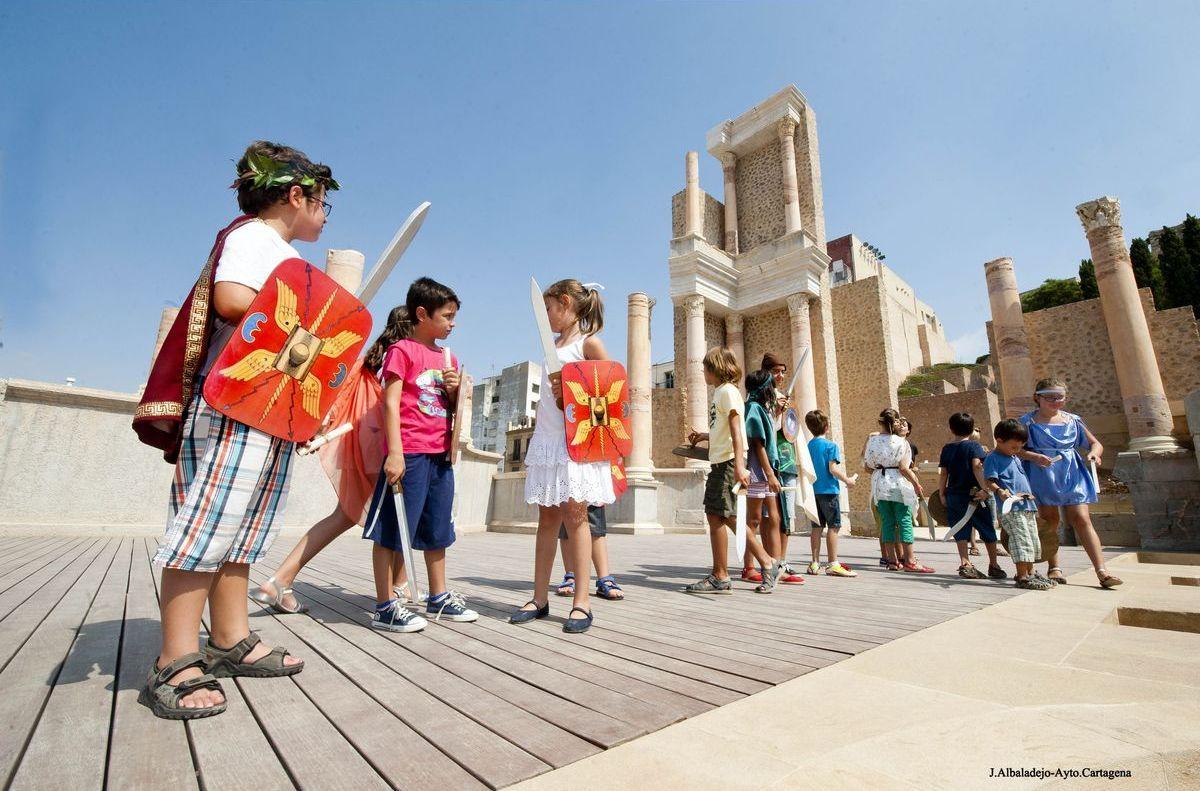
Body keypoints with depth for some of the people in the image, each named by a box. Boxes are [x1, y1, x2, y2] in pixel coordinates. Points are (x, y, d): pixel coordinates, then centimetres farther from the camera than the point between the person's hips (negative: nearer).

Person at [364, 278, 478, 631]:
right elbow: (390, 403, -12)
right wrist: (394, 452, -20)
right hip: (409, 453, -8)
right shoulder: (401, 350, -5)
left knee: (438, 529, 15)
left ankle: (439, 597, 28)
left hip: (441, 454, 8)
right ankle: (385, 606, 14)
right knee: (393, 528, 1)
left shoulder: (447, 358, 16)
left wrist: (453, 390, -1)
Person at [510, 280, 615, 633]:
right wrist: (533, 444, 17)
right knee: (547, 518, 8)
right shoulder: (552, 345, 19)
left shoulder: (589, 342, -1)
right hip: (547, 441, 7)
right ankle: (540, 598, 16)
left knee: (574, 516, -5)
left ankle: (581, 602, 5)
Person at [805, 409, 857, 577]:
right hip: (829, 490, -6)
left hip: (813, 491, 6)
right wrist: (847, 480, -1)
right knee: (833, 526, 0)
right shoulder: (830, 446, -9)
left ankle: (815, 563, 12)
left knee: (817, 526, 9)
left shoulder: (808, 446, 8)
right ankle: (833, 564, 1)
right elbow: (833, 469, -14)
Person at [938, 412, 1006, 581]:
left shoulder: (947, 448, 7)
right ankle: (993, 565, 21)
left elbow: (943, 473, 5)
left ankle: (964, 563, 1)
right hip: (973, 495, -3)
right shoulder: (973, 445, -4)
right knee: (988, 531, 12)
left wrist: (942, 494, 11)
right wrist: (985, 488, -24)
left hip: (953, 496, 3)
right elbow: (977, 466, -20)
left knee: (961, 532, 7)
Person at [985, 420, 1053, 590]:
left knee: (1033, 542, 16)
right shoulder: (993, 458, -9)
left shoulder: (1016, 459, 20)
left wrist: (1029, 494, 15)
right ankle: (1022, 577, -7)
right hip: (1010, 508, -10)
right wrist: (1000, 491, -34)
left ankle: (1030, 573, 28)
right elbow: (989, 481, -18)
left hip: (1027, 506, 10)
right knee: (1022, 541, -12)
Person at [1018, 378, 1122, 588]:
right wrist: (1034, 456, -22)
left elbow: (1095, 443, 15)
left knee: (1082, 520, -3)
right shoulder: (1027, 422, -2)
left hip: (1071, 475, 3)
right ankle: (1054, 568, 14)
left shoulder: (1072, 421, 9)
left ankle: (1102, 571, -2)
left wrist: (1094, 453, -7)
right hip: (1042, 477, -3)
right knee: (1050, 521, 4)